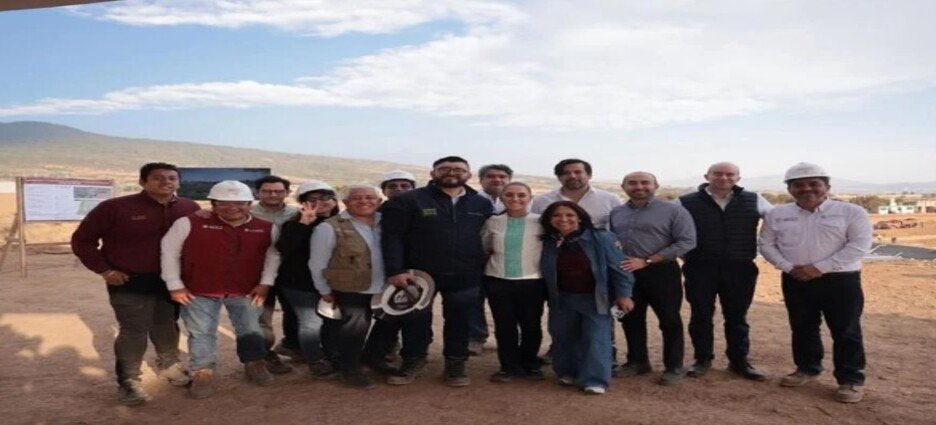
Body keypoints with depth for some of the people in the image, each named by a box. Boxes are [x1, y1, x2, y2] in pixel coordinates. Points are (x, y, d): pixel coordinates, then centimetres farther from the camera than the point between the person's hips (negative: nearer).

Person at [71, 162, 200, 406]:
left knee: (167, 327, 17)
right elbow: (82, 240, -4)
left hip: (173, 281, 4)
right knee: (134, 331, -3)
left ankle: (169, 367, 34)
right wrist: (104, 270, -9)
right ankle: (128, 381, 9)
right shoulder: (114, 207, -11)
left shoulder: (190, 209, -2)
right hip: (130, 283, -4)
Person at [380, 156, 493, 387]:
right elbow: (392, 237, -9)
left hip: (465, 278, 2)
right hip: (419, 274, -1)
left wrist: (482, 268, 2)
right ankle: (413, 361, 30)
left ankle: (456, 364, 27)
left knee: (459, 321, 10)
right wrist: (395, 270, -17)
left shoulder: (482, 205, 7)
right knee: (416, 320, 10)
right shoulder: (407, 201, -4)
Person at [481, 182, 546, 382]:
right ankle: (509, 366, 20)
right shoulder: (493, 222, 3)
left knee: (531, 325, 9)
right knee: (504, 326, 7)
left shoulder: (541, 222, -4)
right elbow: (483, 248, 16)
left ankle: (530, 365, 26)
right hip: (498, 281, 2)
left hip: (532, 281, -2)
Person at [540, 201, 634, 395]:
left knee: (595, 338, -5)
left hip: (594, 298, -3)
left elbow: (617, 267, -10)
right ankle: (568, 372, 31)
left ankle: (595, 380, 3)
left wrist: (623, 294, -12)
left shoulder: (600, 238, -13)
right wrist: (551, 297, 5)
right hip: (562, 299, 4)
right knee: (564, 337, 13)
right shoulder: (548, 243, -4)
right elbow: (545, 272, 8)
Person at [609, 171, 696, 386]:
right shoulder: (615, 213, 9)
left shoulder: (673, 211, -7)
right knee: (631, 319, 12)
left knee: (669, 320, 3)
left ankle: (674, 367, 16)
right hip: (625, 273, 5)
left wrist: (646, 261, -17)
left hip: (661, 272, -4)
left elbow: (686, 242, -13)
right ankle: (637, 361, 28)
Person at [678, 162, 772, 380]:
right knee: (701, 316, 8)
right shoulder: (686, 202, -3)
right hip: (700, 268, -1)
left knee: (737, 317, 12)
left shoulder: (754, 201, 4)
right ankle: (703, 359, 23)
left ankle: (739, 360, 25)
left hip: (740, 269, 1)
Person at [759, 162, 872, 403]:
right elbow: (766, 244, 6)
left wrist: (819, 268, -17)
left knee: (846, 332, 2)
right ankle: (807, 369, 29)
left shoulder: (851, 212, -5)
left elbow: (859, 246, -12)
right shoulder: (777, 214, 5)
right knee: (802, 328, 13)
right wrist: (789, 267, -10)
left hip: (841, 281, -3)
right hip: (795, 281, 3)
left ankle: (851, 379, 12)